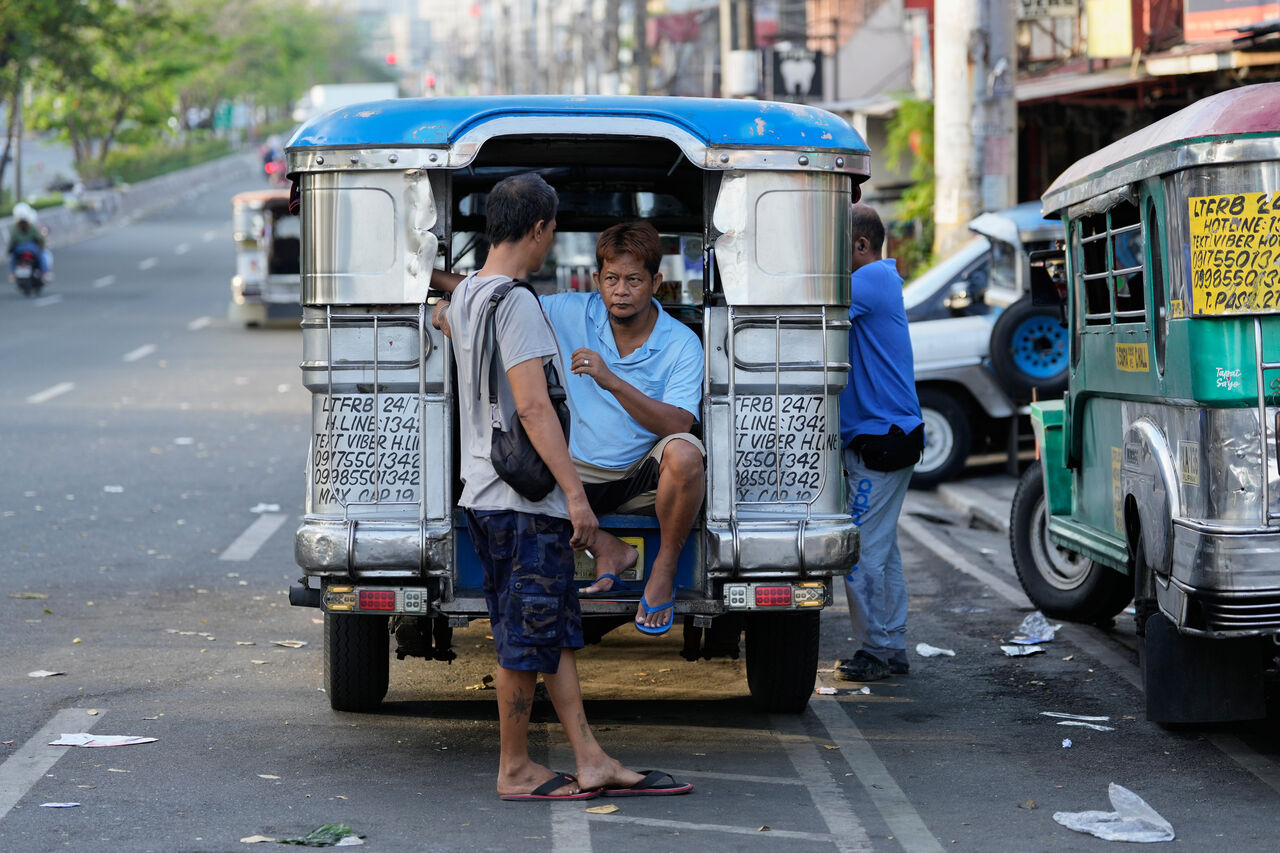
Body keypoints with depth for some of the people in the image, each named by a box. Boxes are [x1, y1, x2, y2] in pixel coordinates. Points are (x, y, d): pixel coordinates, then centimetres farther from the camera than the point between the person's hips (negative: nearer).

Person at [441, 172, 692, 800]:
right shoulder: (516, 302, -18)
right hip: (524, 499, -10)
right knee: (528, 637, 0)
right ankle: (515, 769, 9)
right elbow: (532, 406, -24)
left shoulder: (465, 294, 11)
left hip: (485, 491, 10)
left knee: (556, 629, 11)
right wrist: (575, 494, -24)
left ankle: (590, 760, 13)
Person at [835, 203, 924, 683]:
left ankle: (876, 652, -1)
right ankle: (891, 649, 19)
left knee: (862, 551, -7)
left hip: (879, 437, -10)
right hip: (883, 433, 10)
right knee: (881, 548, 14)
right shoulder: (881, 279, 18)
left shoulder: (872, 279, -14)